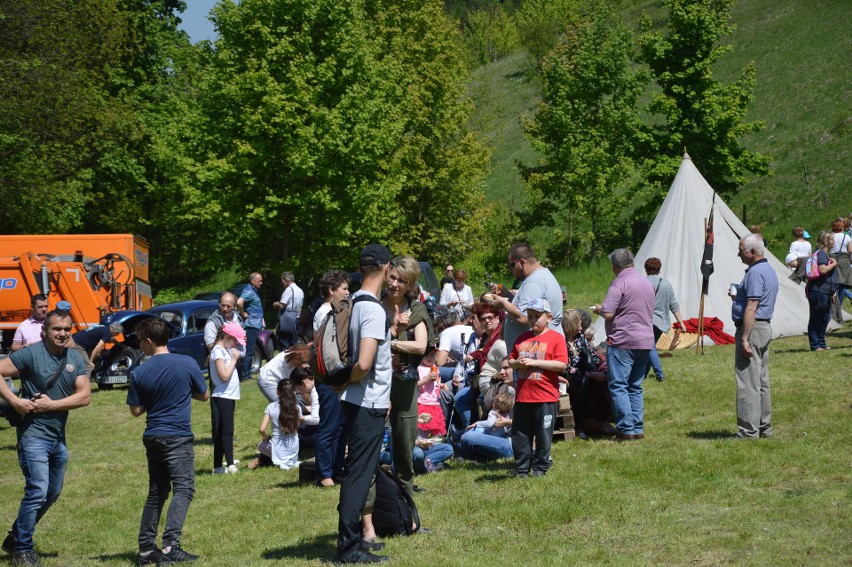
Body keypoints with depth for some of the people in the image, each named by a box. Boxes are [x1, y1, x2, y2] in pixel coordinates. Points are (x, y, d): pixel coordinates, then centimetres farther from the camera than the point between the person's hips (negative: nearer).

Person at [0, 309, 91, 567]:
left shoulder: (75, 358, 4)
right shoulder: (31, 354, -11)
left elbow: (84, 396, -4)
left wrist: (51, 404, -15)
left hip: (58, 437, 7)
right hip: (34, 435, -7)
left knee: (53, 493, 16)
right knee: (37, 491, -13)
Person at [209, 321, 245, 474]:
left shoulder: (225, 350, 14)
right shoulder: (218, 351, -14)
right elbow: (224, 376, -21)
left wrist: (234, 357, 9)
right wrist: (234, 359, -15)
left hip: (228, 397, 10)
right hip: (222, 397, -10)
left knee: (221, 432, 10)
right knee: (226, 431, -11)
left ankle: (218, 467, 12)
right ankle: (230, 464, -14)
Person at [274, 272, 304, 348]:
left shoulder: (289, 289, -13)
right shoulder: (300, 291, 15)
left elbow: (282, 305, -18)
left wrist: (275, 304, 2)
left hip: (287, 318, -9)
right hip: (296, 318, 9)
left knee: (284, 342, -6)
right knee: (294, 343, 10)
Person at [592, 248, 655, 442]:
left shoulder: (620, 282, -11)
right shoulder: (646, 282, 15)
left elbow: (608, 313, -18)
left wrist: (598, 309, 4)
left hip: (622, 341, -8)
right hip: (646, 341, 8)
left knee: (618, 386, -4)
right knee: (635, 387, 13)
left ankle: (626, 430, -8)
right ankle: (638, 429, 12)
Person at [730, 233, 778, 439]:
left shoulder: (755, 273, -17)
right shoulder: (769, 270, 16)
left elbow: (751, 308, -22)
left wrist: (744, 338, -23)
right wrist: (739, 297, 16)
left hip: (752, 328, -11)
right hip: (765, 327, 11)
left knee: (747, 384, -9)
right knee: (761, 382, 14)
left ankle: (748, 432, -9)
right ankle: (764, 428, 19)